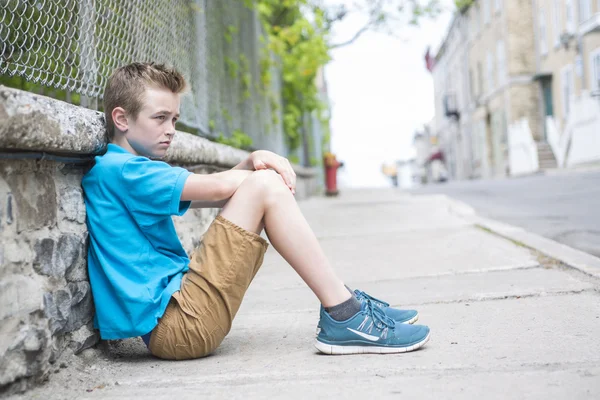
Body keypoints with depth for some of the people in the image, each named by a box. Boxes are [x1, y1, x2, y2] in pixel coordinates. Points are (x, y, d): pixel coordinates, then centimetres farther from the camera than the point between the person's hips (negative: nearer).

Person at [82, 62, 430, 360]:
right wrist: (258, 173, 3)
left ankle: (343, 306, 7)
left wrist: (254, 161, -4)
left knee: (261, 184, 12)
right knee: (263, 186, -16)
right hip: (179, 326, -10)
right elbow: (217, 186, -16)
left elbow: (220, 194, 15)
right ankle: (344, 317, -13)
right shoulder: (114, 170, -10)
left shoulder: (133, 173, 21)